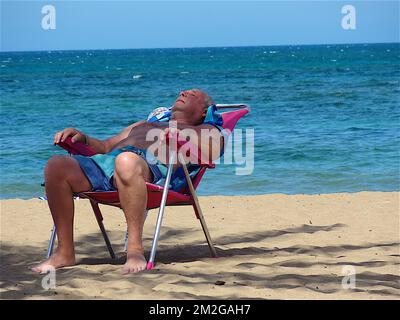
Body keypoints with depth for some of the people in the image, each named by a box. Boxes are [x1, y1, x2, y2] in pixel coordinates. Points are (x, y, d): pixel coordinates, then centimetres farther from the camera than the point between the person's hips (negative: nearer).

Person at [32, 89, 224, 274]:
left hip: (152, 166, -6)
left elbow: (210, 153, 4)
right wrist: (83, 138, 18)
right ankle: (65, 253, -18)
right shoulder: (145, 124, 45)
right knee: (56, 165, -22)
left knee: (127, 161, -43)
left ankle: (135, 249, -40)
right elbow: (105, 146, 39)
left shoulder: (205, 130, 27)